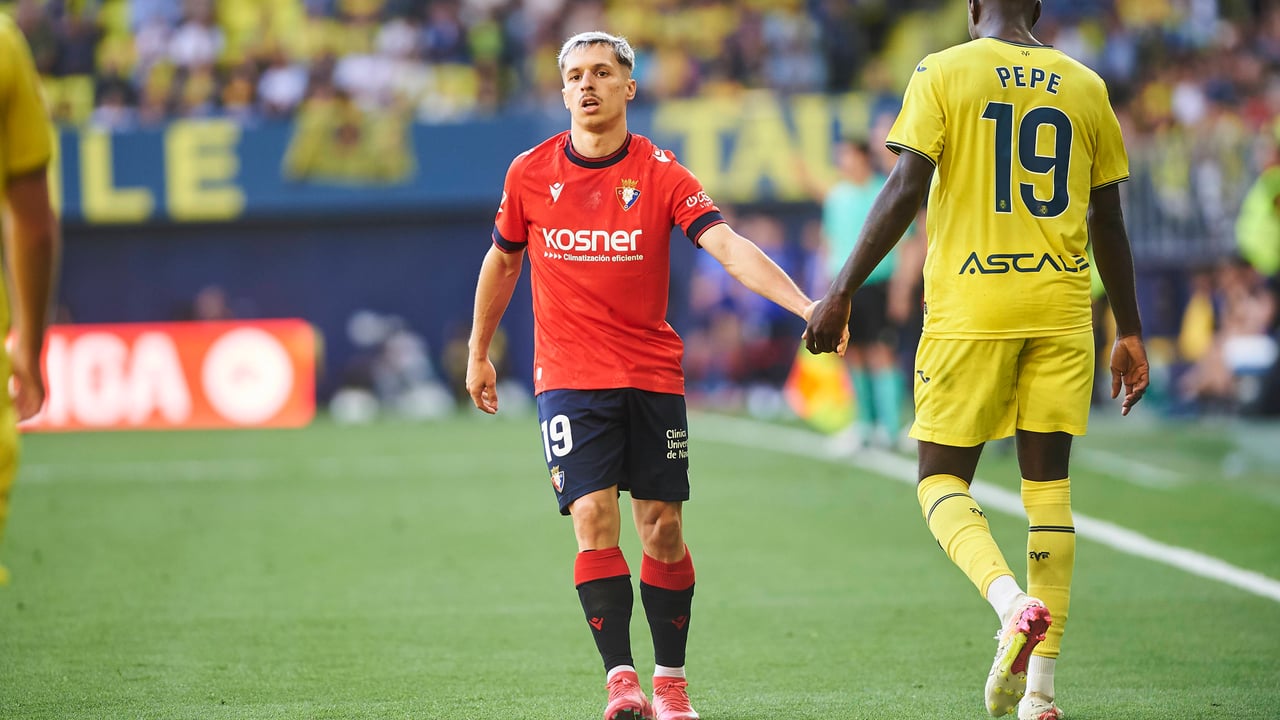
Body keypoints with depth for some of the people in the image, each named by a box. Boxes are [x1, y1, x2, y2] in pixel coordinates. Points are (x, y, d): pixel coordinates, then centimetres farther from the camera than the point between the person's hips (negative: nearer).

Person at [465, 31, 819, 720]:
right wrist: (478, 353, 24)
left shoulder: (660, 172, -5)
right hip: (568, 377, 0)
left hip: (652, 374, 0)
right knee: (593, 519, -15)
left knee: (663, 529, 1)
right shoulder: (529, 173, 1)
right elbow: (502, 262, 17)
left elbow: (730, 247, -17)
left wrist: (805, 306, -31)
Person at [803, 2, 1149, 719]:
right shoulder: (1085, 87, 10)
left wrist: (842, 292, -3)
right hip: (1061, 309, 3)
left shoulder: (942, 74, 0)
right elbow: (1108, 222, 13)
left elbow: (905, 190, -8)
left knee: (942, 480, 7)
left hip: (969, 310, -3)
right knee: (1049, 485, 7)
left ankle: (1012, 602, -22)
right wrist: (1131, 333, 20)